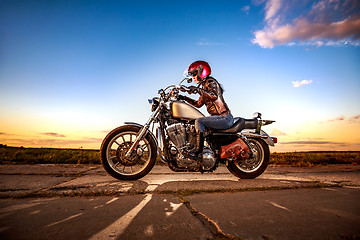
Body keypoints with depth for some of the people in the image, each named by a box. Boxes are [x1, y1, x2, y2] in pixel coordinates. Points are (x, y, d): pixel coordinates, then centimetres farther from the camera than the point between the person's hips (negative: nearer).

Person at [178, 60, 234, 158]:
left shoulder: (211, 82, -8)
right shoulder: (204, 86, 20)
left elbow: (214, 96, -29)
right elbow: (198, 104, 25)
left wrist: (198, 90, -25)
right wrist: (184, 98, 21)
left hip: (224, 117, -10)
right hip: (219, 117, 10)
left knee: (199, 121, -22)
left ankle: (198, 150, -18)